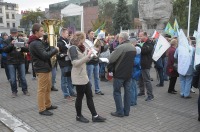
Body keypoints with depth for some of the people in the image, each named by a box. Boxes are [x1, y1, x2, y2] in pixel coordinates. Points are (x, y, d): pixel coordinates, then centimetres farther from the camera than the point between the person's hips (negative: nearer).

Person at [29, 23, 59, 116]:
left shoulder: (37, 42, 14)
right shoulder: (35, 43, -20)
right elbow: (45, 55, -23)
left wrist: (52, 48, 2)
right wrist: (55, 50, -12)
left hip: (46, 68, 10)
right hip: (42, 69, -10)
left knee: (48, 88, 19)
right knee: (42, 90, -1)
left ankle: (48, 105, 31)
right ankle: (42, 109, 8)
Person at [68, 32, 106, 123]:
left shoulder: (80, 47, 12)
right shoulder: (73, 48, -15)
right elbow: (75, 63, -25)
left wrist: (89, 55, -1)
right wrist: (87, 56, -23)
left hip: (84, 75, 9)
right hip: (78, 77, -9)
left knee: (89, 96, 10)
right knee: (80, 97, 5)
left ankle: (95, 116, 17)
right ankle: (79, 116, 23)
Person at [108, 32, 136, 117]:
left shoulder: (120, 47, -18)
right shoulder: (133, 48, 6)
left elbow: (111, 59, -18)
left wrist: (109, 68, -1)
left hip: (119, 73, -7)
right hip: (129, 73, 7)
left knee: (117, 92, 4)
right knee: (127, 91, 12)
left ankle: (120, 112, 6)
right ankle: (126, 111, 19)